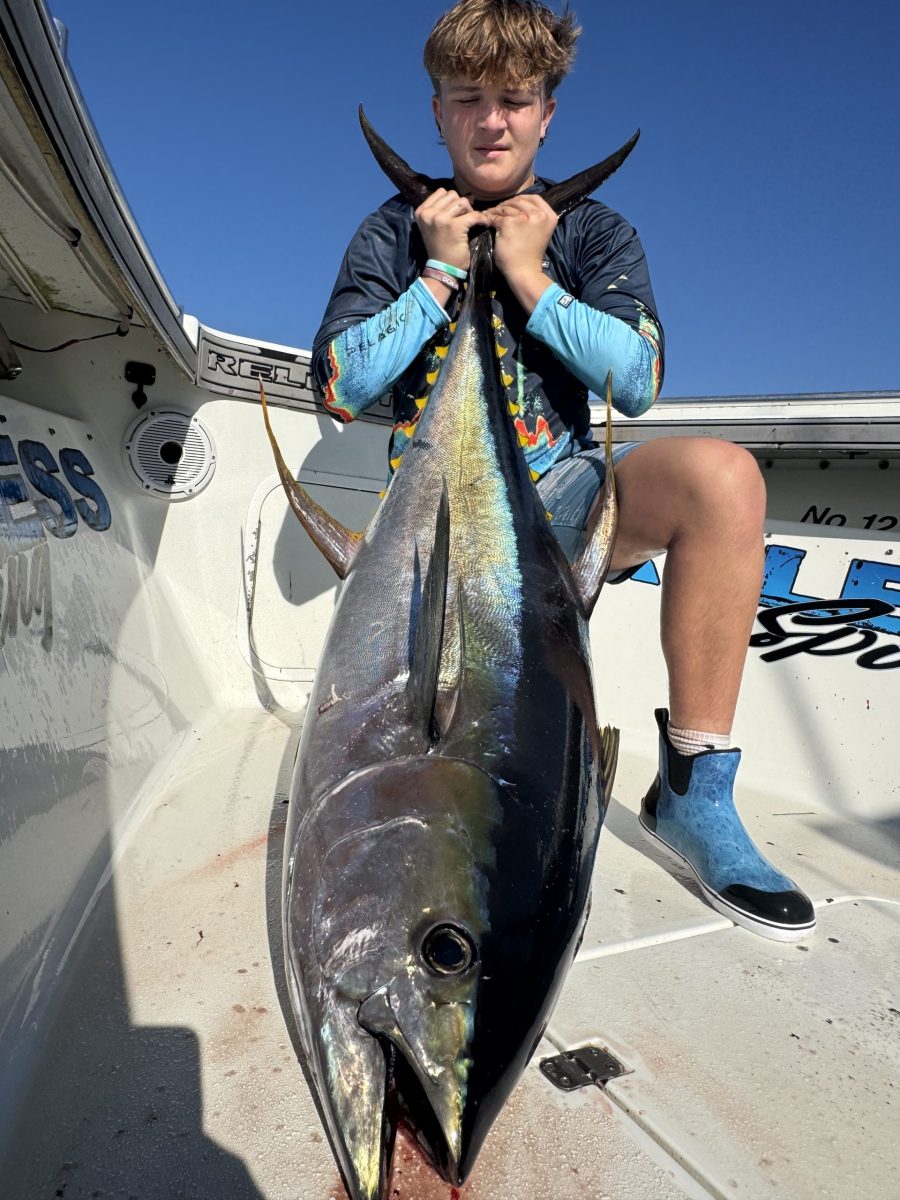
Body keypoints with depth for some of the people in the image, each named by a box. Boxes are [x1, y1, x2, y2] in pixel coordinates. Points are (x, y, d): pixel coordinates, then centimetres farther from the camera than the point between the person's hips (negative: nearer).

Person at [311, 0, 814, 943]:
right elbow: (341, 387, -2)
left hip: (563, 493, 1)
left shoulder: (594, 232, 11)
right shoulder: (397, 235, 10)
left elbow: (637, 381, -4)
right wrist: (442, 272, -5)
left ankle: (693, 794, -21)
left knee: (720, 474, -32)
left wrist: (529, 274, -8)